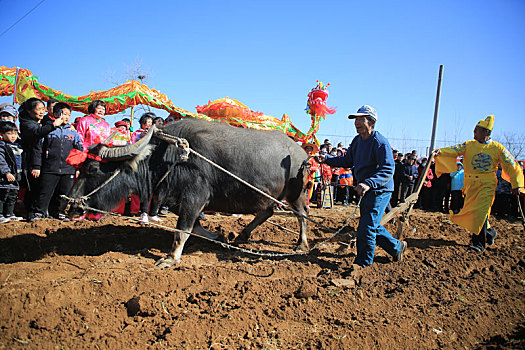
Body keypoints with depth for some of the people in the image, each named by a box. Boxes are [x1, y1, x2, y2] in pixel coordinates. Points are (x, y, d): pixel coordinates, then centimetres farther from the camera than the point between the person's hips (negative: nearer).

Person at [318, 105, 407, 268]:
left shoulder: (380, 142, -20)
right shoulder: (357, 140, 7)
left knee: (366, 227, -9)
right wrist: (327, 160, 1)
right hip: (367, 190, 9)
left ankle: (362, 263, 4)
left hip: (380, 190, -9)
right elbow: (348, 161, 15)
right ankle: (397, 247, 37)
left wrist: (368, 183, -41)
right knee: (372, 226, 18)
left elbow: (388, 170, -27)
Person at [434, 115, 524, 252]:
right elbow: (454, 150, -8)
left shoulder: (497, 148, -1)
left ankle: (479, 243, -4)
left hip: (487, 185, -4)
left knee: (481, 212, -14)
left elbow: (511, 166, 4)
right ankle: (490, 232, 35)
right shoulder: (468, 145, 5)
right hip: (470, 184, 4)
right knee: (471, 212, 10)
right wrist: (440, 152, -28)